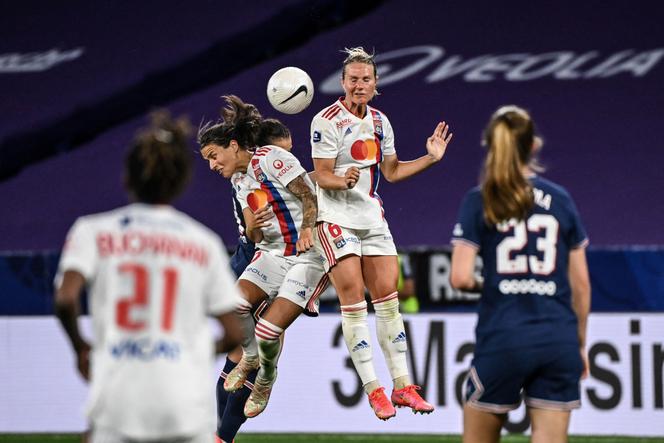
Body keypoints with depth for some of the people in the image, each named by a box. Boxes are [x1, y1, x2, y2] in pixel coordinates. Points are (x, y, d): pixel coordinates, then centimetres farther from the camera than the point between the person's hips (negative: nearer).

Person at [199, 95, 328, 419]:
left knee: (268, 331, -19)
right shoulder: (243, 183, 16)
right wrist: (253, 228, -9)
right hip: (273, 253, 7)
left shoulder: (269, 158, -9)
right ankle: (249, 358, 8)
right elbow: (254, 236, 15)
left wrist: (307, 229, -29)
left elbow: (308, 196, -13)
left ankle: (265, 380, 12)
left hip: (309, 256, -7)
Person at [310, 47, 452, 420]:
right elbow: (322, 177, -13)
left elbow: (391, 171, 17)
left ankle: (403, 385, 10)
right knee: (353, 301, -9)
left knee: (388, 298, 5)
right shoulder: (327, 121, -11)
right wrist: (344, 181, -33)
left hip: (372, 217, 6)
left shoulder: (380, 122, 9)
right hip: (337, 218, -6)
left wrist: (431, 158, 7)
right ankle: (373, 389, -5)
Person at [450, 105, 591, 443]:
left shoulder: (479, 201, 0)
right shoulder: (560, 200, 7)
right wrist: (580, 343, 18)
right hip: (558, 339, 2)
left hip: (502, 339, -2)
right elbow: (581, 282, 9)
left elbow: (460, 277, -9)